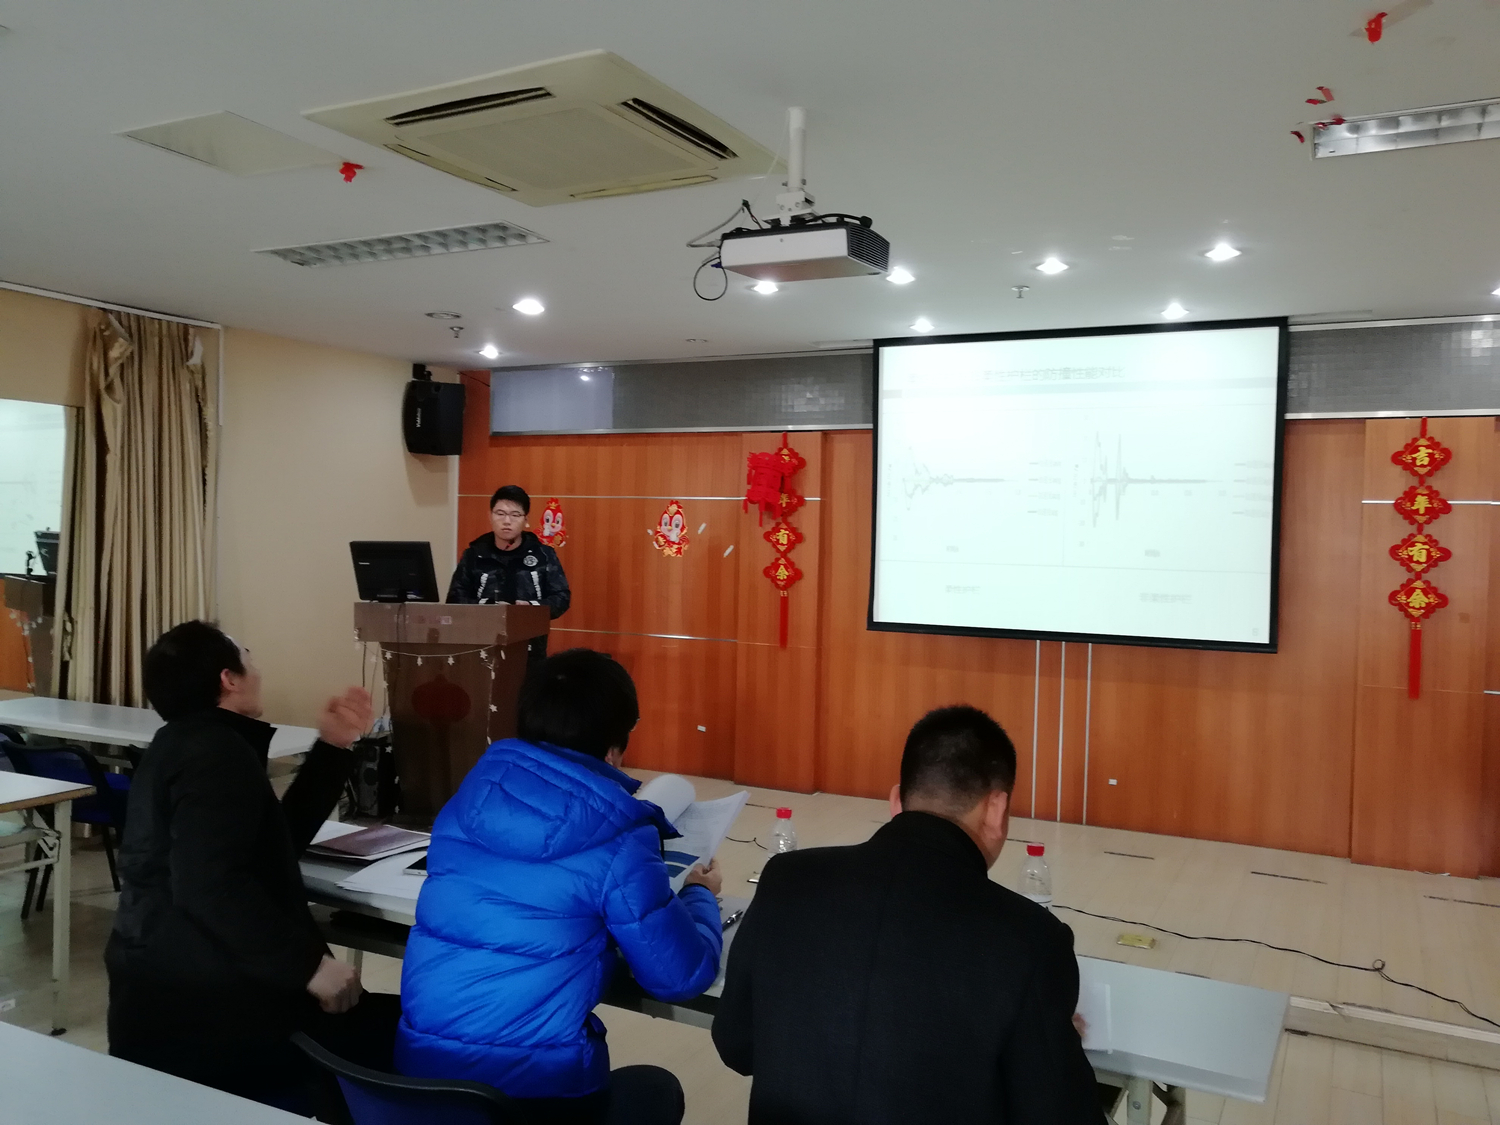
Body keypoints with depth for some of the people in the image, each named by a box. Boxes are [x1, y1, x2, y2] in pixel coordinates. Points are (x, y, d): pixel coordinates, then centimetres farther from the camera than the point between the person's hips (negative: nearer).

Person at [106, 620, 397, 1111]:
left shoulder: (189, 744, 19)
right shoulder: (216, 751, -14)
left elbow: (277, 840, 21)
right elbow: (209, 885, -28)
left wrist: (333, 748, 18)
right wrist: (308, 963, -27)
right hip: (197, 1010, -11)